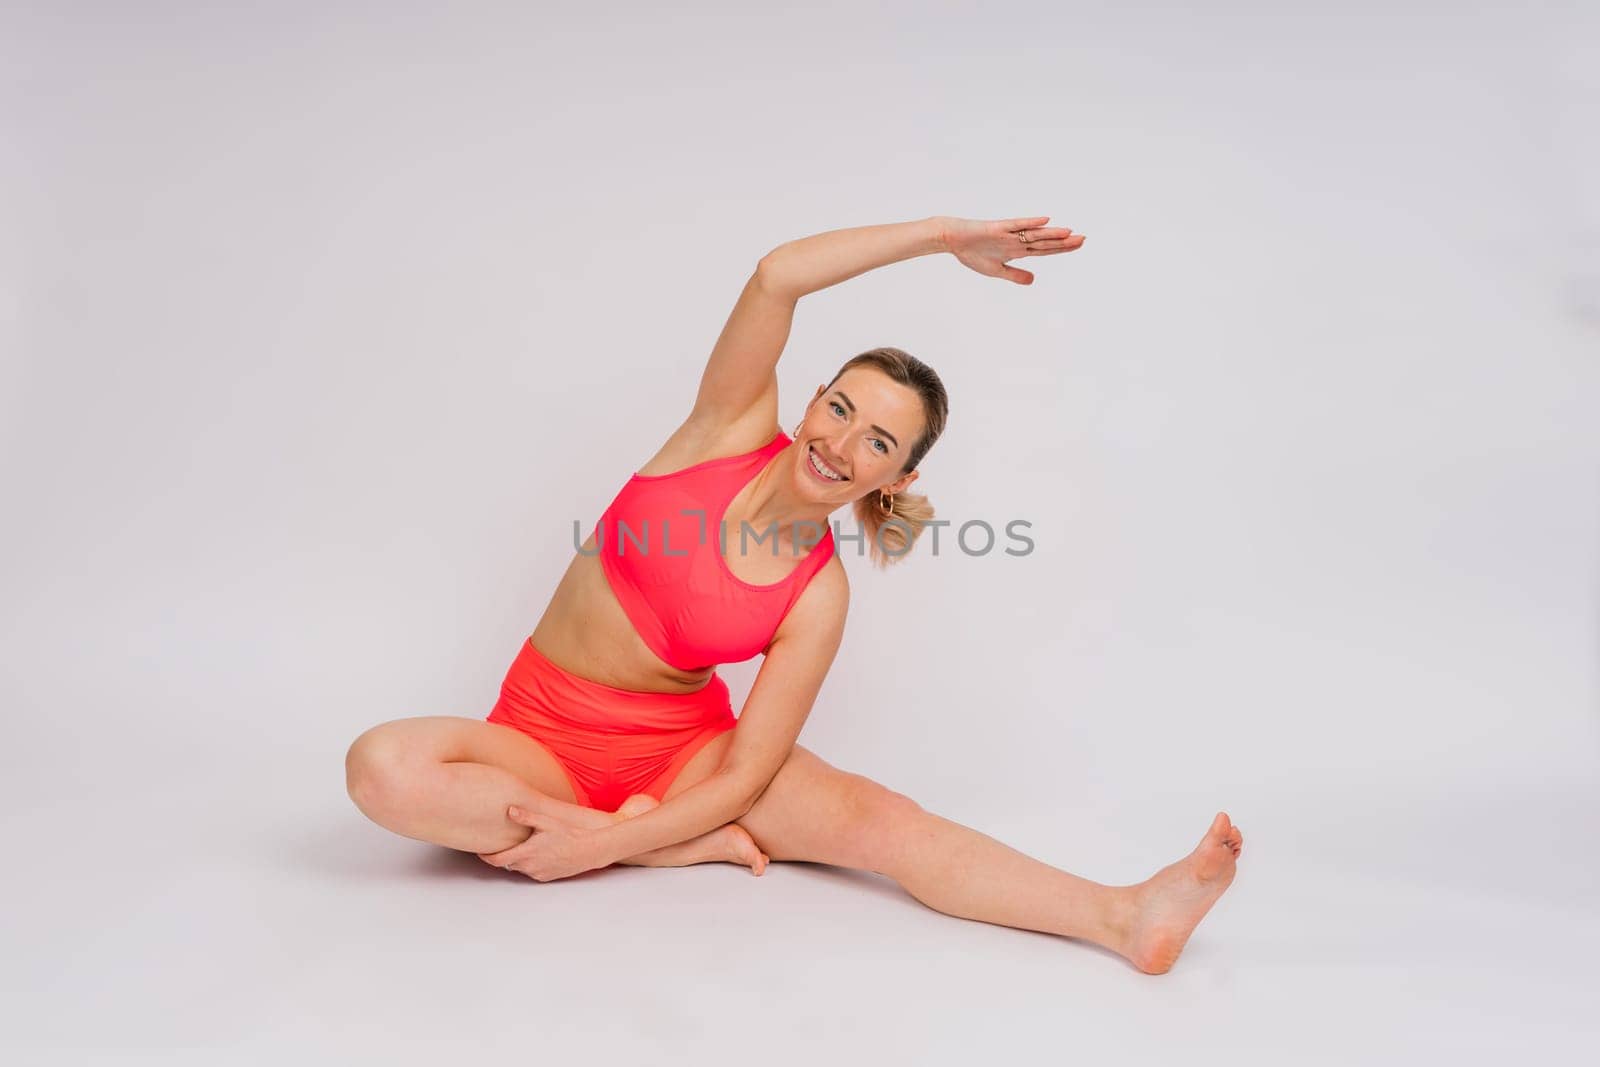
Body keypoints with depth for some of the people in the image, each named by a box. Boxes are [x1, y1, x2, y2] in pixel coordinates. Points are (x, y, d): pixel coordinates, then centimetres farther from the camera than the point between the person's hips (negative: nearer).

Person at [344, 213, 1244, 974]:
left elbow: (747, 774, -15)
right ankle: (693, 846, -20)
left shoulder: (819, 597, -12)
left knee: (872, 816, -27)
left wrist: (601, 845, -24)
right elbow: (779, 276, -25)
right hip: (543, 733, 2)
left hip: (684, 748, -1)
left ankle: (1125, 917, -32)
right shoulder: (731, 429, -10)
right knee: (384, 767, -29)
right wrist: (944, 234, -22)